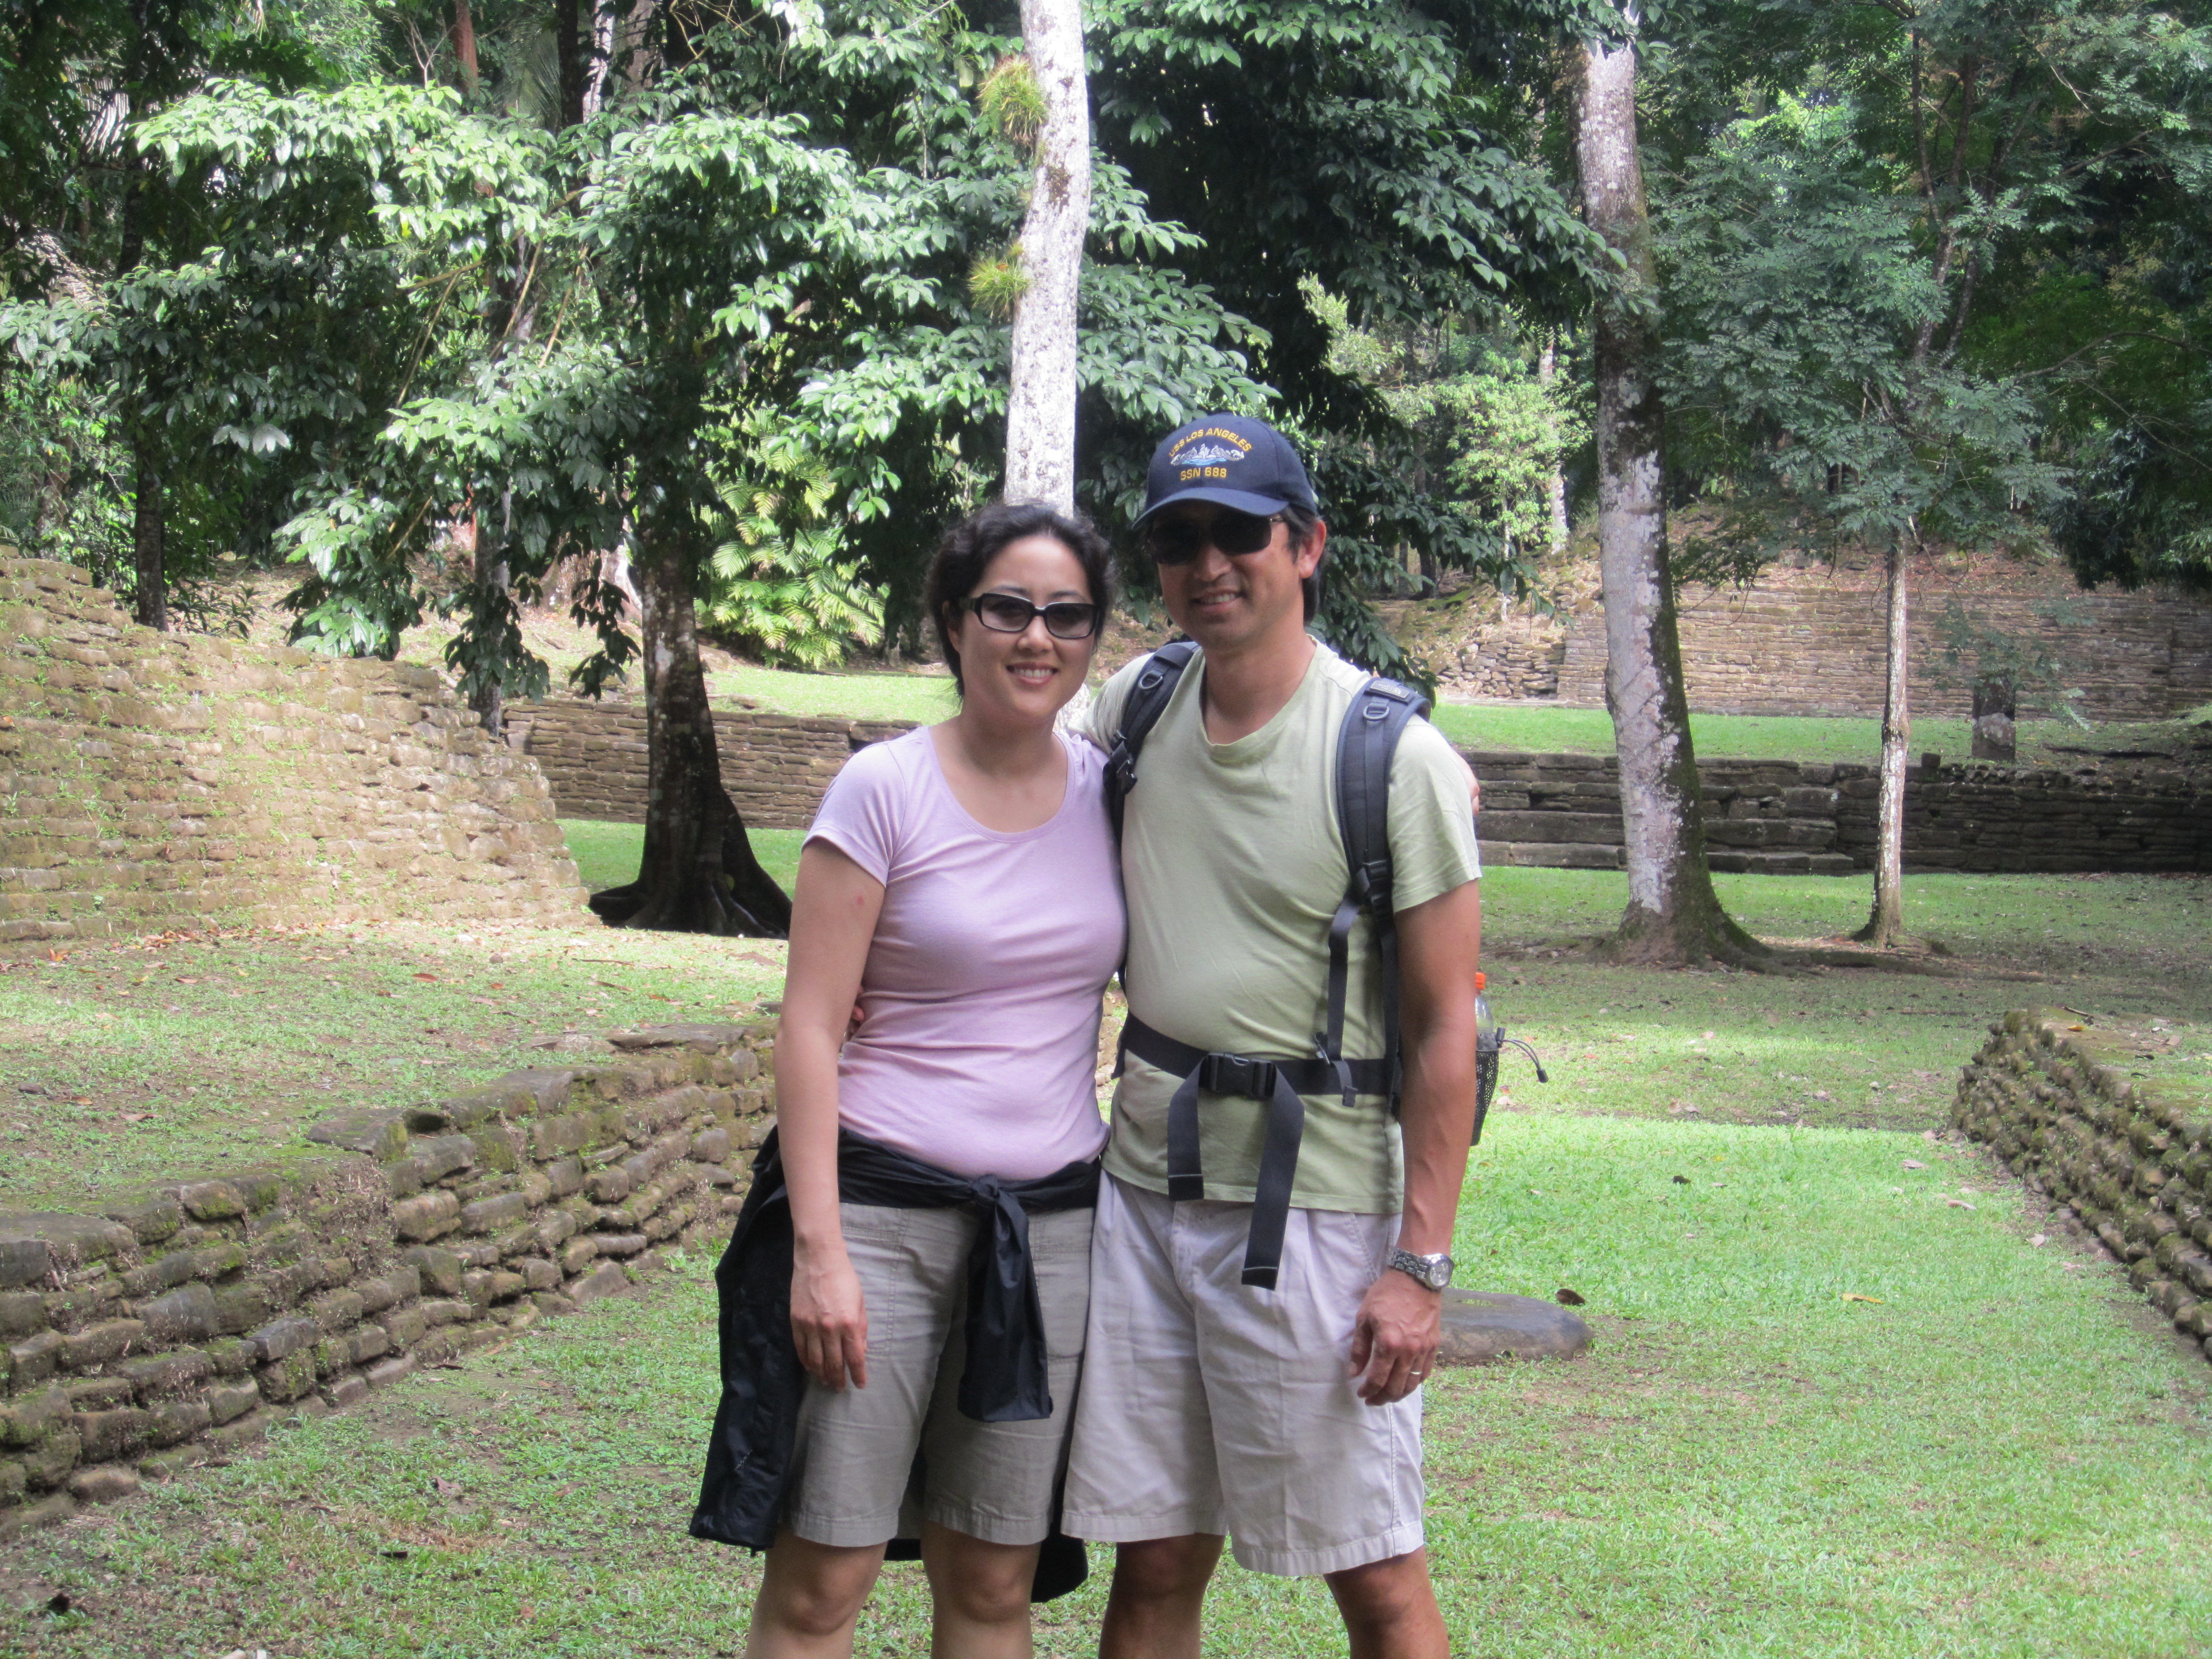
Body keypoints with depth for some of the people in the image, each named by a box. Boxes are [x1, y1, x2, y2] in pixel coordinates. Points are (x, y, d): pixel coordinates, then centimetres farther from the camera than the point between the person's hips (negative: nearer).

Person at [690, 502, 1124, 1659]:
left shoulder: (1108, 791, 6)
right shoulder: (884, 791, -6)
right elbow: (809, 1027, -8)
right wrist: (817, 1248, -14)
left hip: (1054, 1219, 4)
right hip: (883, 1202, -4)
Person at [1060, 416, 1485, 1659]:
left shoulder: (1396, 755, -11)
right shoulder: (1136, 705, 5)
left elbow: (1446, 1027, -10)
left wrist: (1422, 1262, -14)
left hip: (1315, 1194, -5)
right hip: (1146, 1180, 5)